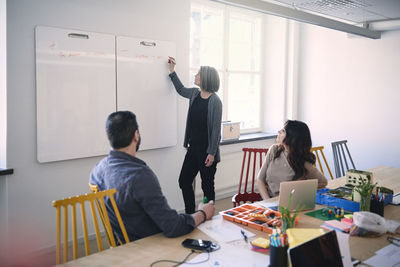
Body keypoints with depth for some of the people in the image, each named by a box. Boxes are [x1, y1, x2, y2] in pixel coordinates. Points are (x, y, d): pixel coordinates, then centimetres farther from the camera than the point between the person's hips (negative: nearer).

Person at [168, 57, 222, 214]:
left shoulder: (214, 101, -14)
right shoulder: (194, 93, 7)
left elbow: (216, 129, -15)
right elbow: (181, 90, 31)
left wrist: (212, 153, -17)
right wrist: (172, 71, 29)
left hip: (207, 150, -7)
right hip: (193, 148, 7)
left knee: (207, 186, 4)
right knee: (184, 181, 10)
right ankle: (190, 215, 24)